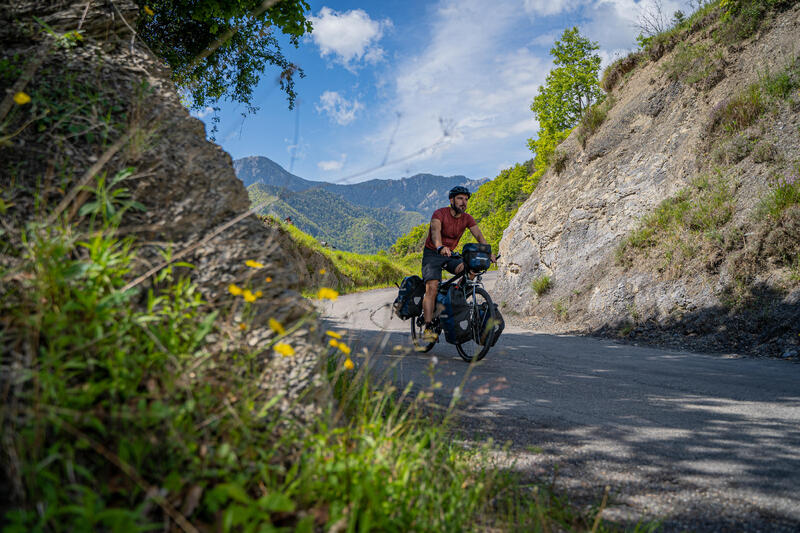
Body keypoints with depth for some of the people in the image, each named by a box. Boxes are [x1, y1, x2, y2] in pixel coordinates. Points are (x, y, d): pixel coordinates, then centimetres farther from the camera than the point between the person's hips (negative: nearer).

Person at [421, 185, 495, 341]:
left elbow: (479, 236, -12)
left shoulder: (467, 219, -1)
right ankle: (428, 328, -22)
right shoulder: (439, 214, -17)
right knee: (432, 287, -22)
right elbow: (435, 231, -36)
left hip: (450, 255, 4)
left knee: (470, 271, -25)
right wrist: (440, 248, -56)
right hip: (432, 254, -4)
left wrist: (488, 252, -30)